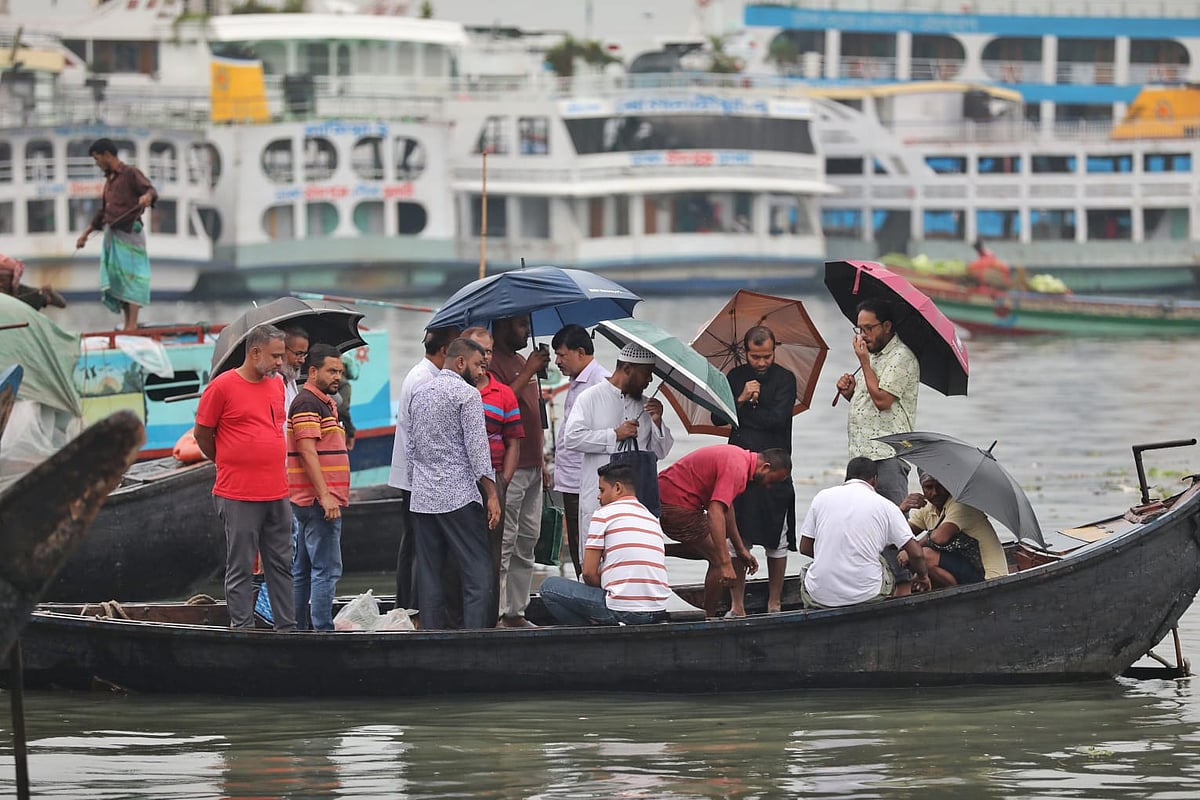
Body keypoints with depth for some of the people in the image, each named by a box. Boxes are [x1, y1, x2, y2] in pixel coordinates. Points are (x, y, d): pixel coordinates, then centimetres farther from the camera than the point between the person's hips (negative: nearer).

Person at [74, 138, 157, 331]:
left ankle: (132, 325, -16)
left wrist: (147, 196, -42)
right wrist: (86, 233, 25)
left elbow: (150, 189, -19)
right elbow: (102, 212, 28)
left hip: (128, 233, -8)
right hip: (111, 233, 8)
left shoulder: (131, 174, -3)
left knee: (130, 276, -11)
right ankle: (127, 324, 6)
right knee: (116, 278, 5)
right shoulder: (109, 180, 21)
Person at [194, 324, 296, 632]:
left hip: (277, 494, 7)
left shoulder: (277, 386, 11)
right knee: (240, 568, -1)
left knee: (281, 564, 11)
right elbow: (202, 434, -1)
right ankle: (243, 631, 4)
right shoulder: (223, 386, -9)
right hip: (239, 496, -7)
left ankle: (287, 629, 16)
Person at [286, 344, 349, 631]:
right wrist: (325, 495, -24)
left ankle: (297, 629, 15)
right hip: (318, 500, -11)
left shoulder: (324, 402, 20)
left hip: (309, 500, 11)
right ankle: (322, 631, -14)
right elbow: (307, 451, -20)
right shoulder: (307, 403, -12)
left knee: (302, 570, 11)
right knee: (326, 569, -12)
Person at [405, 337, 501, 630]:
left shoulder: (419, 393, 16)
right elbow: (477, 446, -12)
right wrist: (492, 494, -11)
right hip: (459, 495, -7)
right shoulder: (467, 394, -6)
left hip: (422, 497, 7)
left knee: (428, 576, 6)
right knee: (477, 573, -6)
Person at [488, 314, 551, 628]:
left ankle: (516, 613, 15)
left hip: (531, 467, 10)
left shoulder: (522, 361, 20)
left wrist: (541, 460, 23)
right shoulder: (494, 363, -9)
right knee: (503, 543, -10)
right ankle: (497, 614, -10)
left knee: (527, 543, 10)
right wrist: (528, 372, -19)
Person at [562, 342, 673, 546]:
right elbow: (571, 438, -10)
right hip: (597, 498, -4)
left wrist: (657, 422, 1)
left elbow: (660, 451, 18)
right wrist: (615, 435, -11)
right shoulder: (591, 397, 2)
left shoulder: (644, 405, 17)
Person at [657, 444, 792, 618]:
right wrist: (726, 564, -33)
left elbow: (726, 506, 23)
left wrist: (741, 549, 25)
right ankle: (710, 619, 4)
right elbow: (715, 513, -31)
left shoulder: (739, 457, 11)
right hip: (676, 504, -10)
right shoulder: (737, 469, -22)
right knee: (717, 559, -4)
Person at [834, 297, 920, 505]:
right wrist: (851, 392, 8)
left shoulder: (901, 357, -9)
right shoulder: (873, 356, 22)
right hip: (862, 456, 10)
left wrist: (864, 361, -10)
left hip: (888, 456, -10)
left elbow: (882, 400, -19)